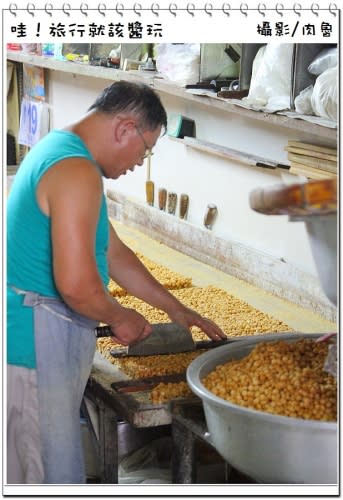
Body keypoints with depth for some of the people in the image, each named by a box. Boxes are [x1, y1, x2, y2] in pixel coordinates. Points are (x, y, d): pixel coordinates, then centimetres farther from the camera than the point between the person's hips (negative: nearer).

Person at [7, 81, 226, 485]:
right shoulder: (77, 173, -21)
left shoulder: (59, 149, 13)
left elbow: (113, 252, 19)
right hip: (38, 343, -10)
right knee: (57, 472, 0)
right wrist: (122, 318, -8)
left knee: (25, 465, 20)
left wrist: (176, 309, 20)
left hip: (37, 335, 10)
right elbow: (77, 285, -29)